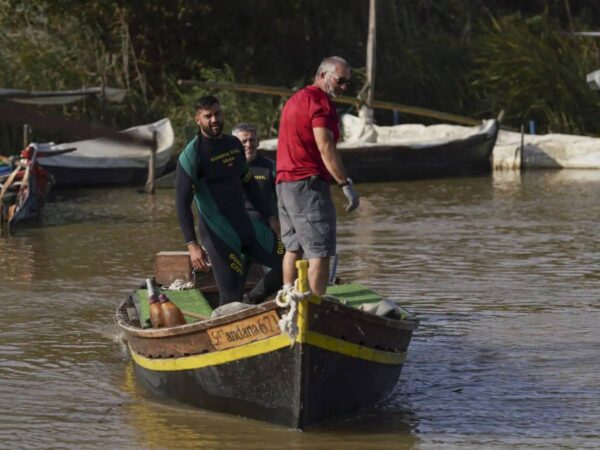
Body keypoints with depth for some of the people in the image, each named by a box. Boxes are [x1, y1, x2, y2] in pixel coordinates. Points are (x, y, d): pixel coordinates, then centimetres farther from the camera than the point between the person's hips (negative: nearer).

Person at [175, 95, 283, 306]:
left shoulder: (234, 145, 11)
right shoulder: (192, 155, -12)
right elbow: (182, 202, -17)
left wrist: (270, 217, 17)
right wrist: (192, 245, -25)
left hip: (246, 225, 7)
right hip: (218, 233, -7)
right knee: (231, 295, -11)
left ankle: (251, 304, 22)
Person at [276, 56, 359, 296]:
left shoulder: (294, 100, 21)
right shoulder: (319, 100, -11)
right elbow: (325, 148, -19)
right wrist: (346, 184, -18)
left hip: (284, 183, 10)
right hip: (308, 185, -10)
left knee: (293, 248, 15)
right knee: (320, 252, -11)